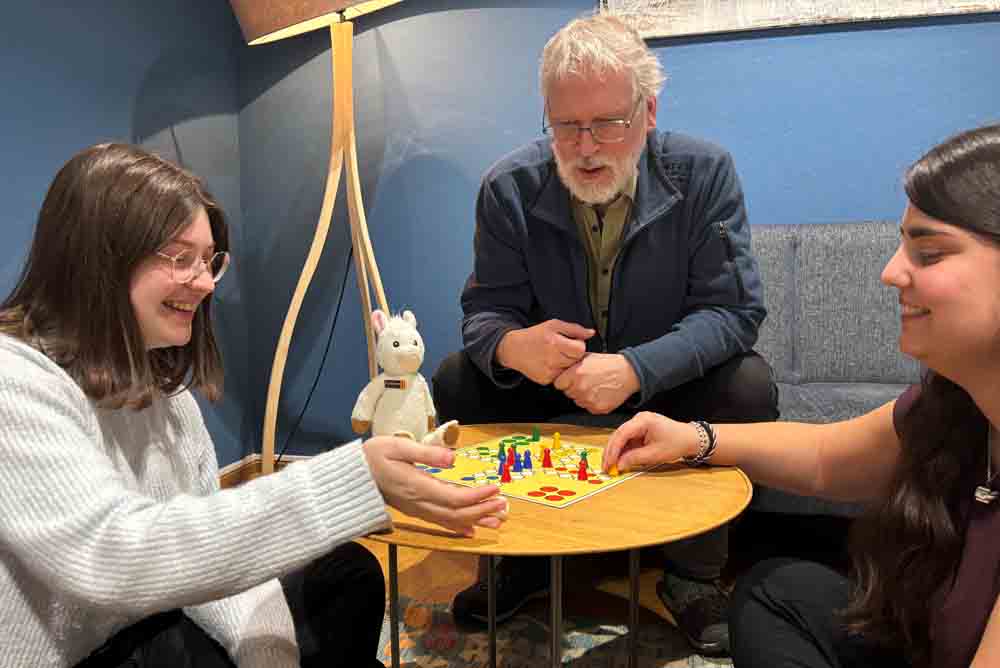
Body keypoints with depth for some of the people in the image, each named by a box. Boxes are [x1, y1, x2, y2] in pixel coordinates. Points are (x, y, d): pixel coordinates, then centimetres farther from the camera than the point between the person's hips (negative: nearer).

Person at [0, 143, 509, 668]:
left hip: (147, 620, 8)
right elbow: (111, 556, -36)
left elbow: (204, 527, 0)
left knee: (347, 575, 2)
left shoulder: (153, 371, 3)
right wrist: (354, 483, -42)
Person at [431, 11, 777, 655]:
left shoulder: (704, 173, -15)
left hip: (671, 384, -1)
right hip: (551, 384, 2)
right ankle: (519, 556, 1)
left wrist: (635, 369, -35)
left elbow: (733, 310, -18)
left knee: (748, 386, -29)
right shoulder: (508, 187, -12)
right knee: (457, 379, -20)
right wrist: (511, 345, -36)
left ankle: (693, 572, -6)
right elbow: (484, 309, -9)